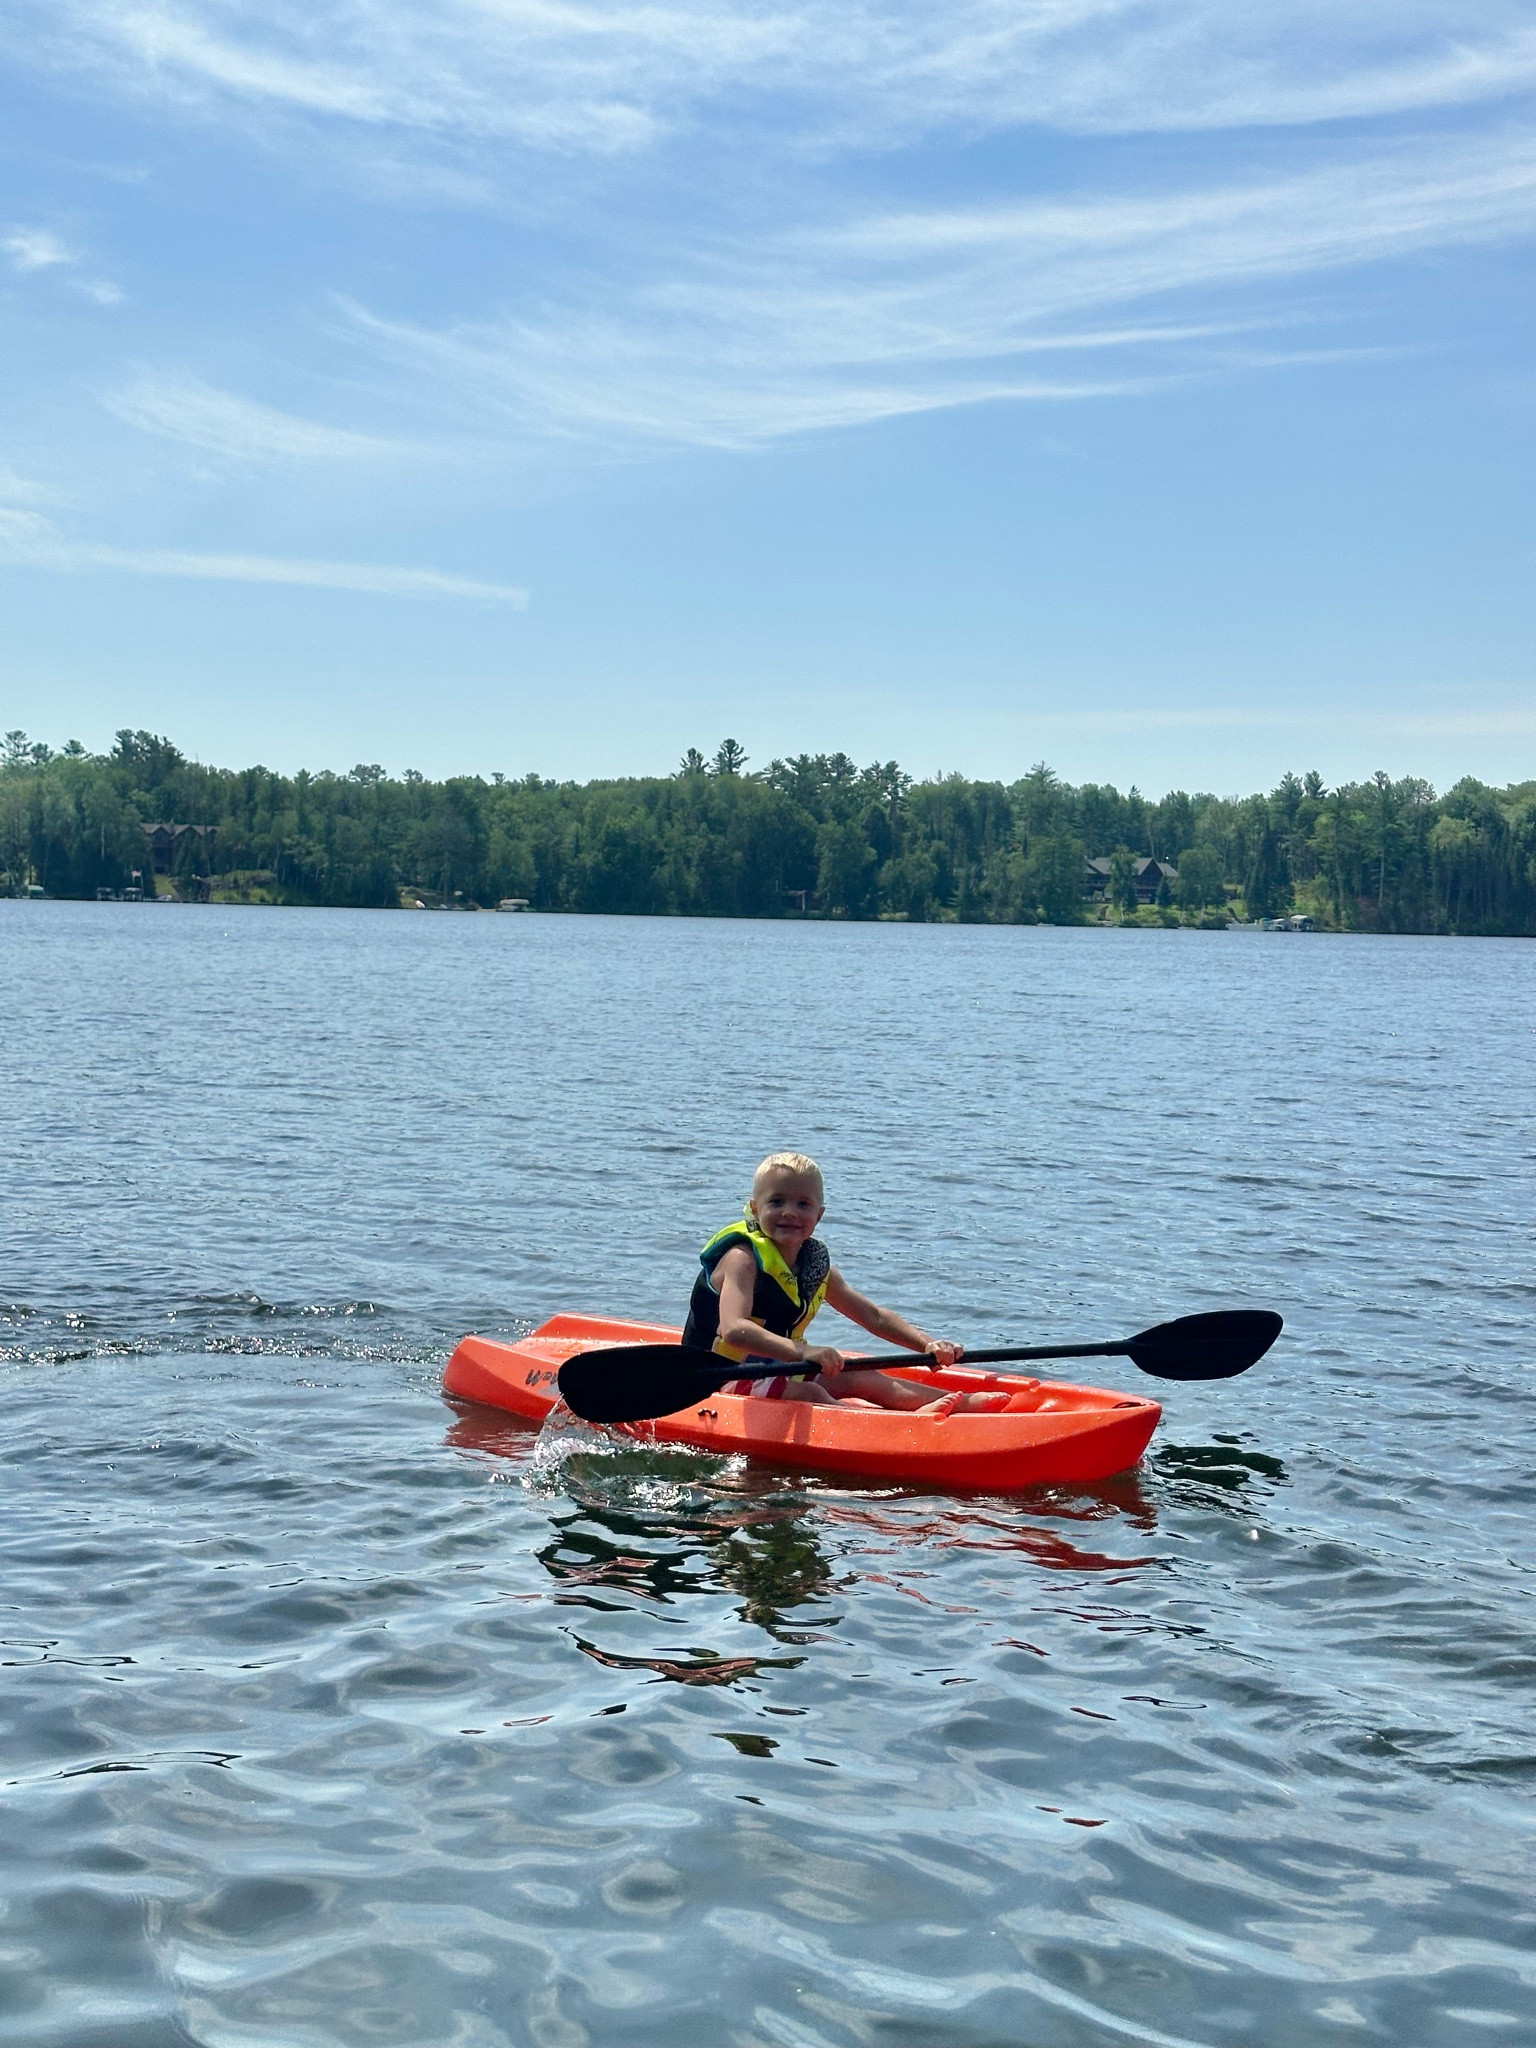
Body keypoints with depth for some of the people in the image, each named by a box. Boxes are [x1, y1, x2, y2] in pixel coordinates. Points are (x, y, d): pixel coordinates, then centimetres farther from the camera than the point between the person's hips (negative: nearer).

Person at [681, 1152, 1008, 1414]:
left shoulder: (815, 1266, 7)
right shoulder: (742, 1258, -18)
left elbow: (874, 1316, 13)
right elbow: (733, 1330, -36)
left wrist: (928, 1344, -3)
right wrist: (801, 1351, -49)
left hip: (779, 1375, 8)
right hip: (724, 1380, -8)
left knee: (859, 1378, -8)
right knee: (805, 1393, -31)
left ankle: (962, 1402, -22)